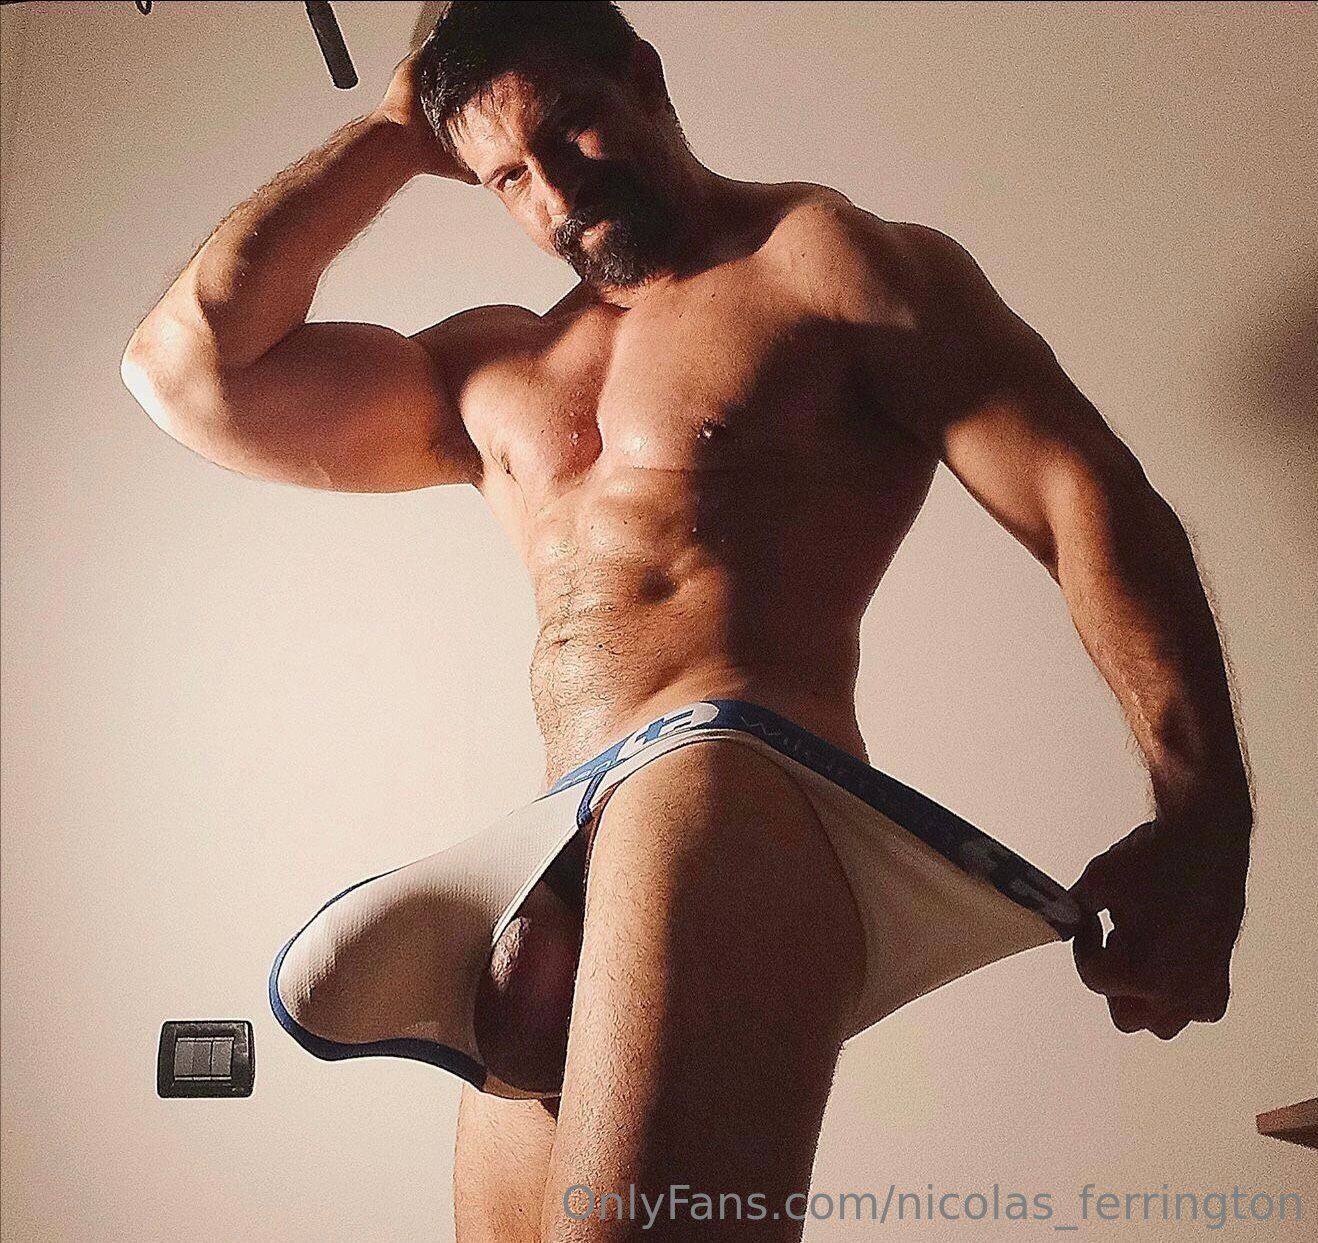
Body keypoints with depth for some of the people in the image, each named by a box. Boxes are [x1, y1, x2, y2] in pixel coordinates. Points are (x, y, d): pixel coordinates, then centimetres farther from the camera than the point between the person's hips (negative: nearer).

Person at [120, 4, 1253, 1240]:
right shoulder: (490, 370, 26)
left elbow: (1085, 496, -1)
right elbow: (188, 366, 19)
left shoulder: (828, 259, 9)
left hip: (732, 782, -6)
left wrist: (1200, 815, -14)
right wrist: (391, 135, 22)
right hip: (556, 859, 7)